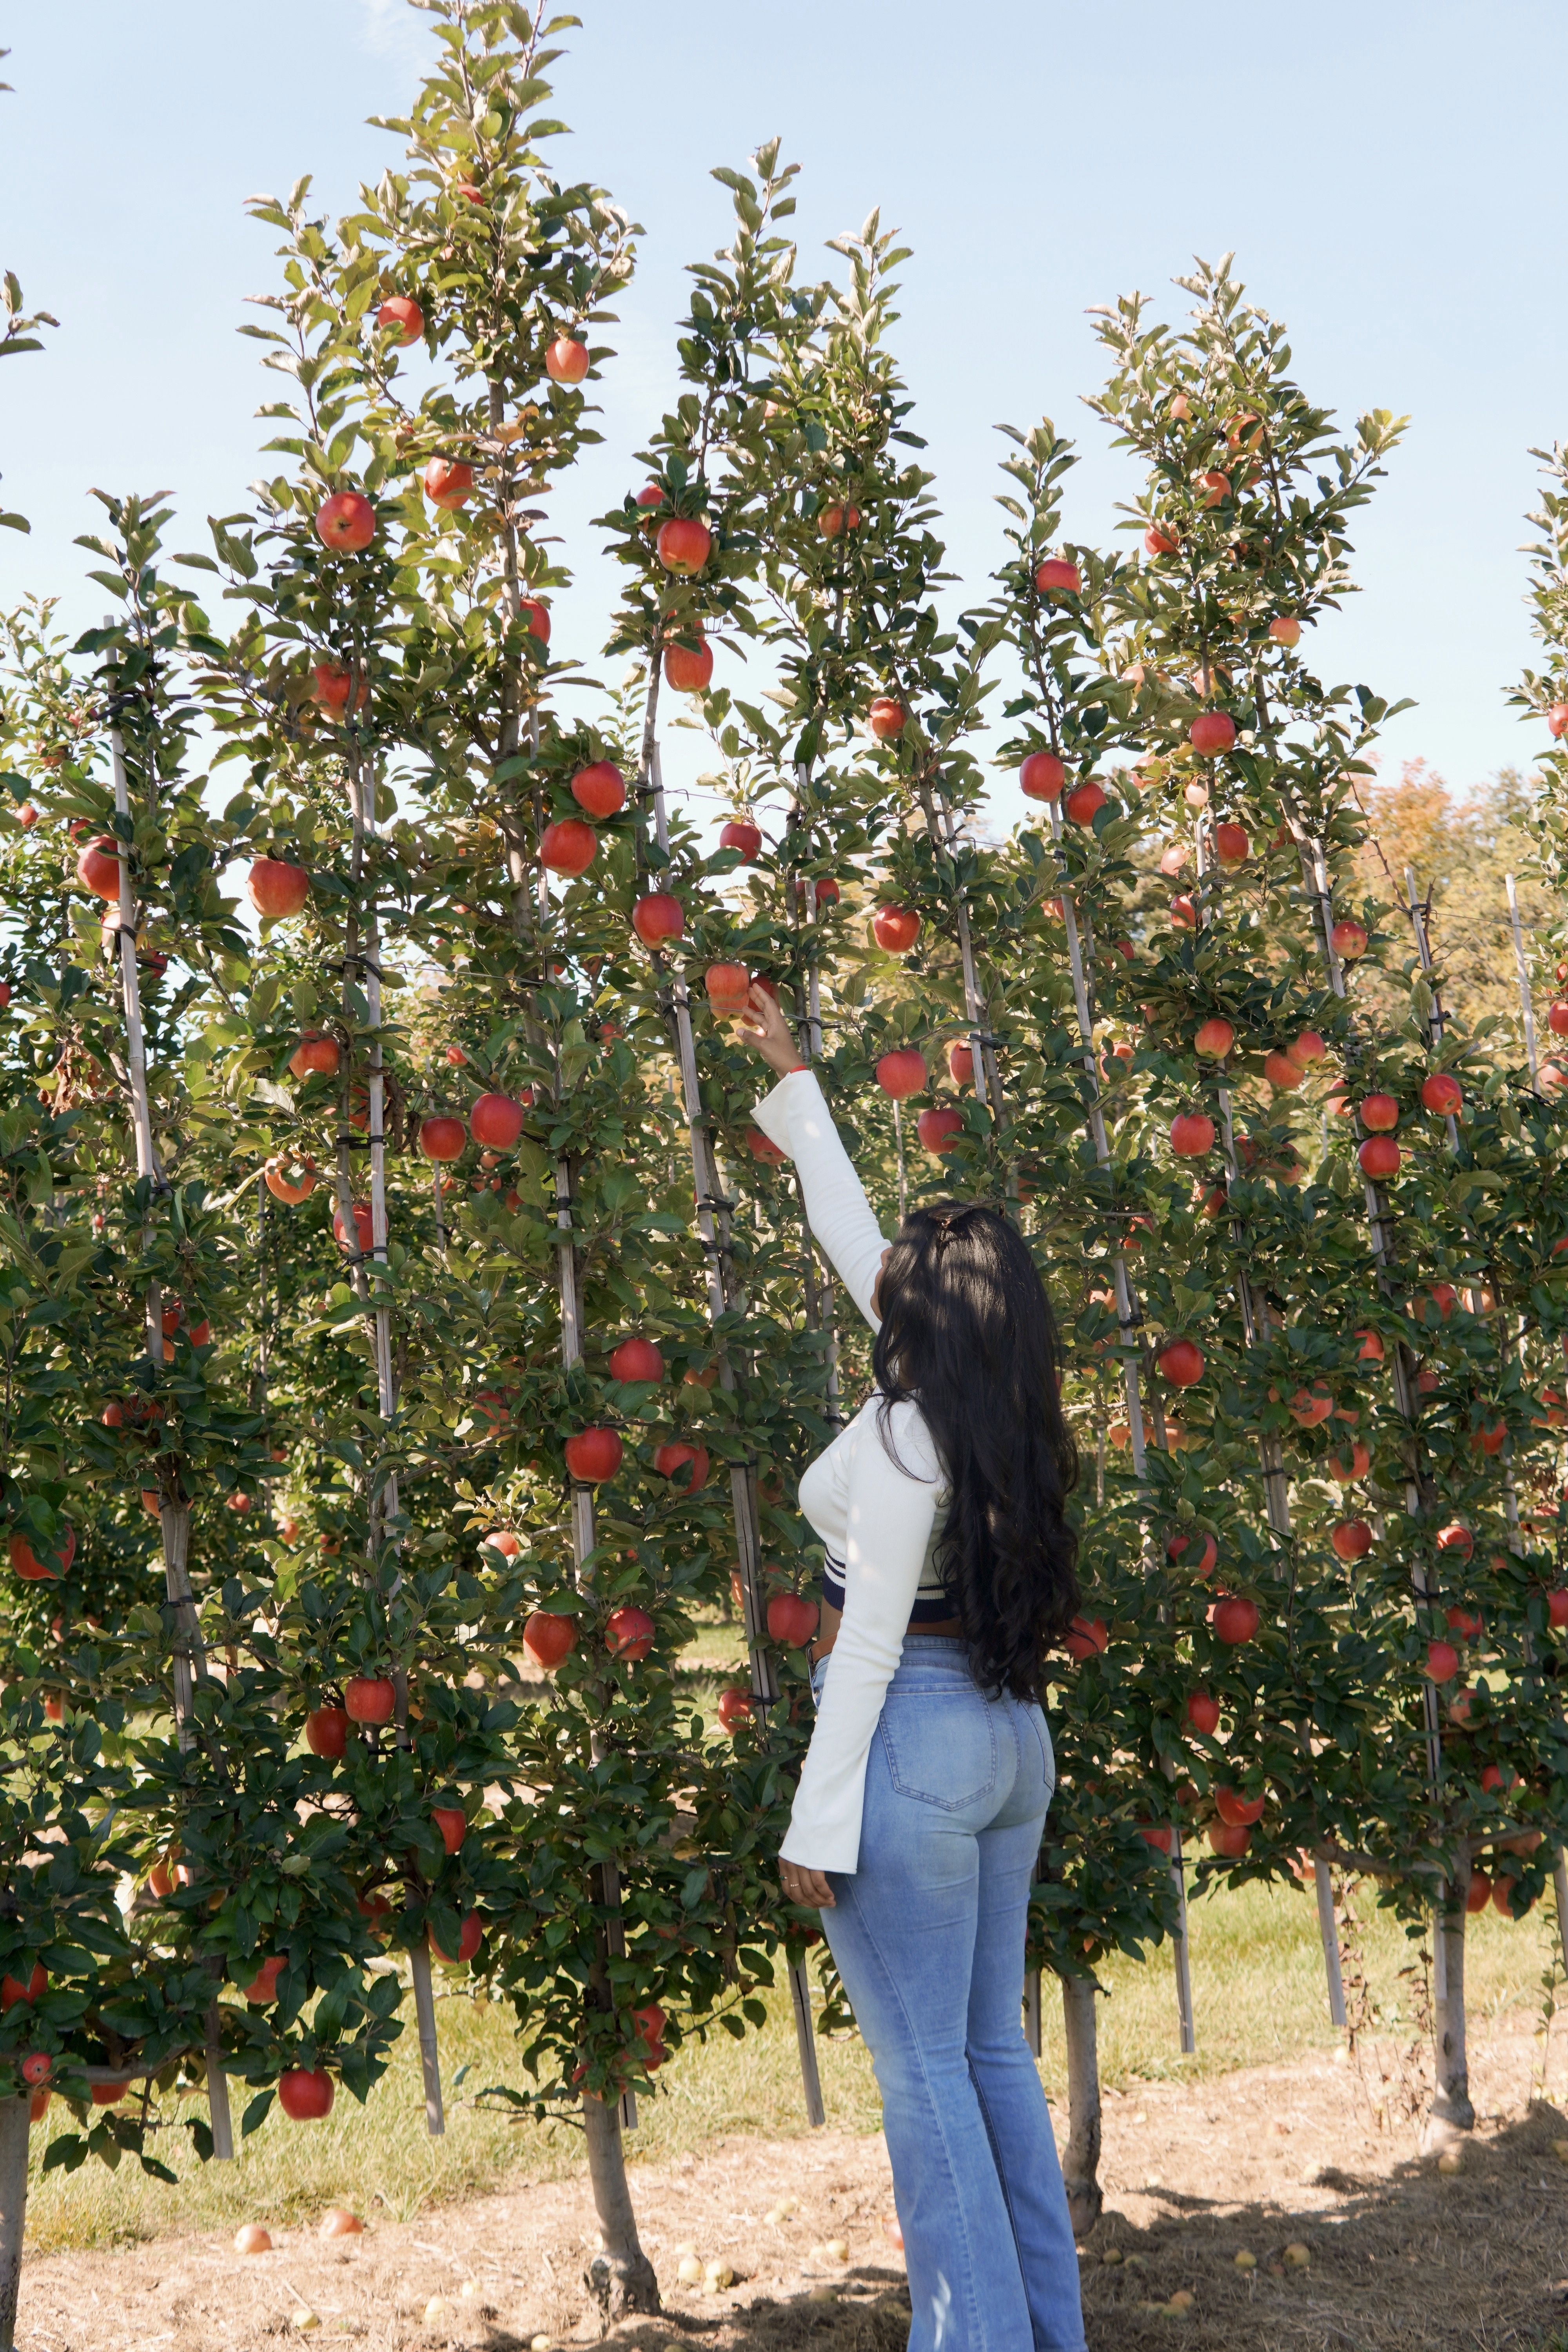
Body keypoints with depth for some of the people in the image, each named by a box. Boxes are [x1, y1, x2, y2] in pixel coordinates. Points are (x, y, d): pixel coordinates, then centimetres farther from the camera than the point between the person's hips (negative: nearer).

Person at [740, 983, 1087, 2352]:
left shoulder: (900, 1437, -16)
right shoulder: (991, 1411, 6)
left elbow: (870, 1644, -17)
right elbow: (855, 1242, 18)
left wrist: (817, 1821, -14)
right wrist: (796, 1090, 28)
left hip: (911, 1741, -8)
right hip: (1012, 1737, 8)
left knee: (923, 2072, -1)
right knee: (995, 2053, 14)